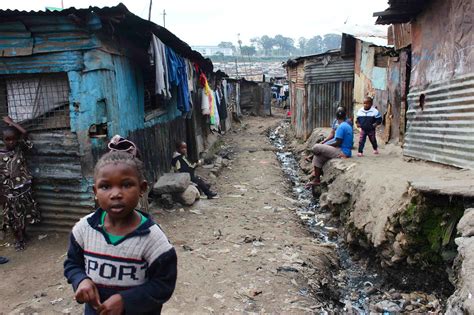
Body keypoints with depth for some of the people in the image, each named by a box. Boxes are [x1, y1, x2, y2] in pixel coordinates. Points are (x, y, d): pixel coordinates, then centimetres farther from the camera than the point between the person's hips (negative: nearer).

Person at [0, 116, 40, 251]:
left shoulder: (20, 148, -3)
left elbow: (24, 133, -16)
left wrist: (11, 122, -8)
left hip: (24, 188, 1)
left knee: (24, 214, 15)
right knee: (13, 217, 9)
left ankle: (23, 235, 35)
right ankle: (18, 239, 26)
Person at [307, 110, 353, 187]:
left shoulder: (341, 127, -15)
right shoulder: (349, 126, 14)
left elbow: (338, 143, -20)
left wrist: (327, 145, -3)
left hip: (341, 152, -10)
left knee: (316, 148, -12)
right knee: (318, 157, 9)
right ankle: (316, 180, 5)